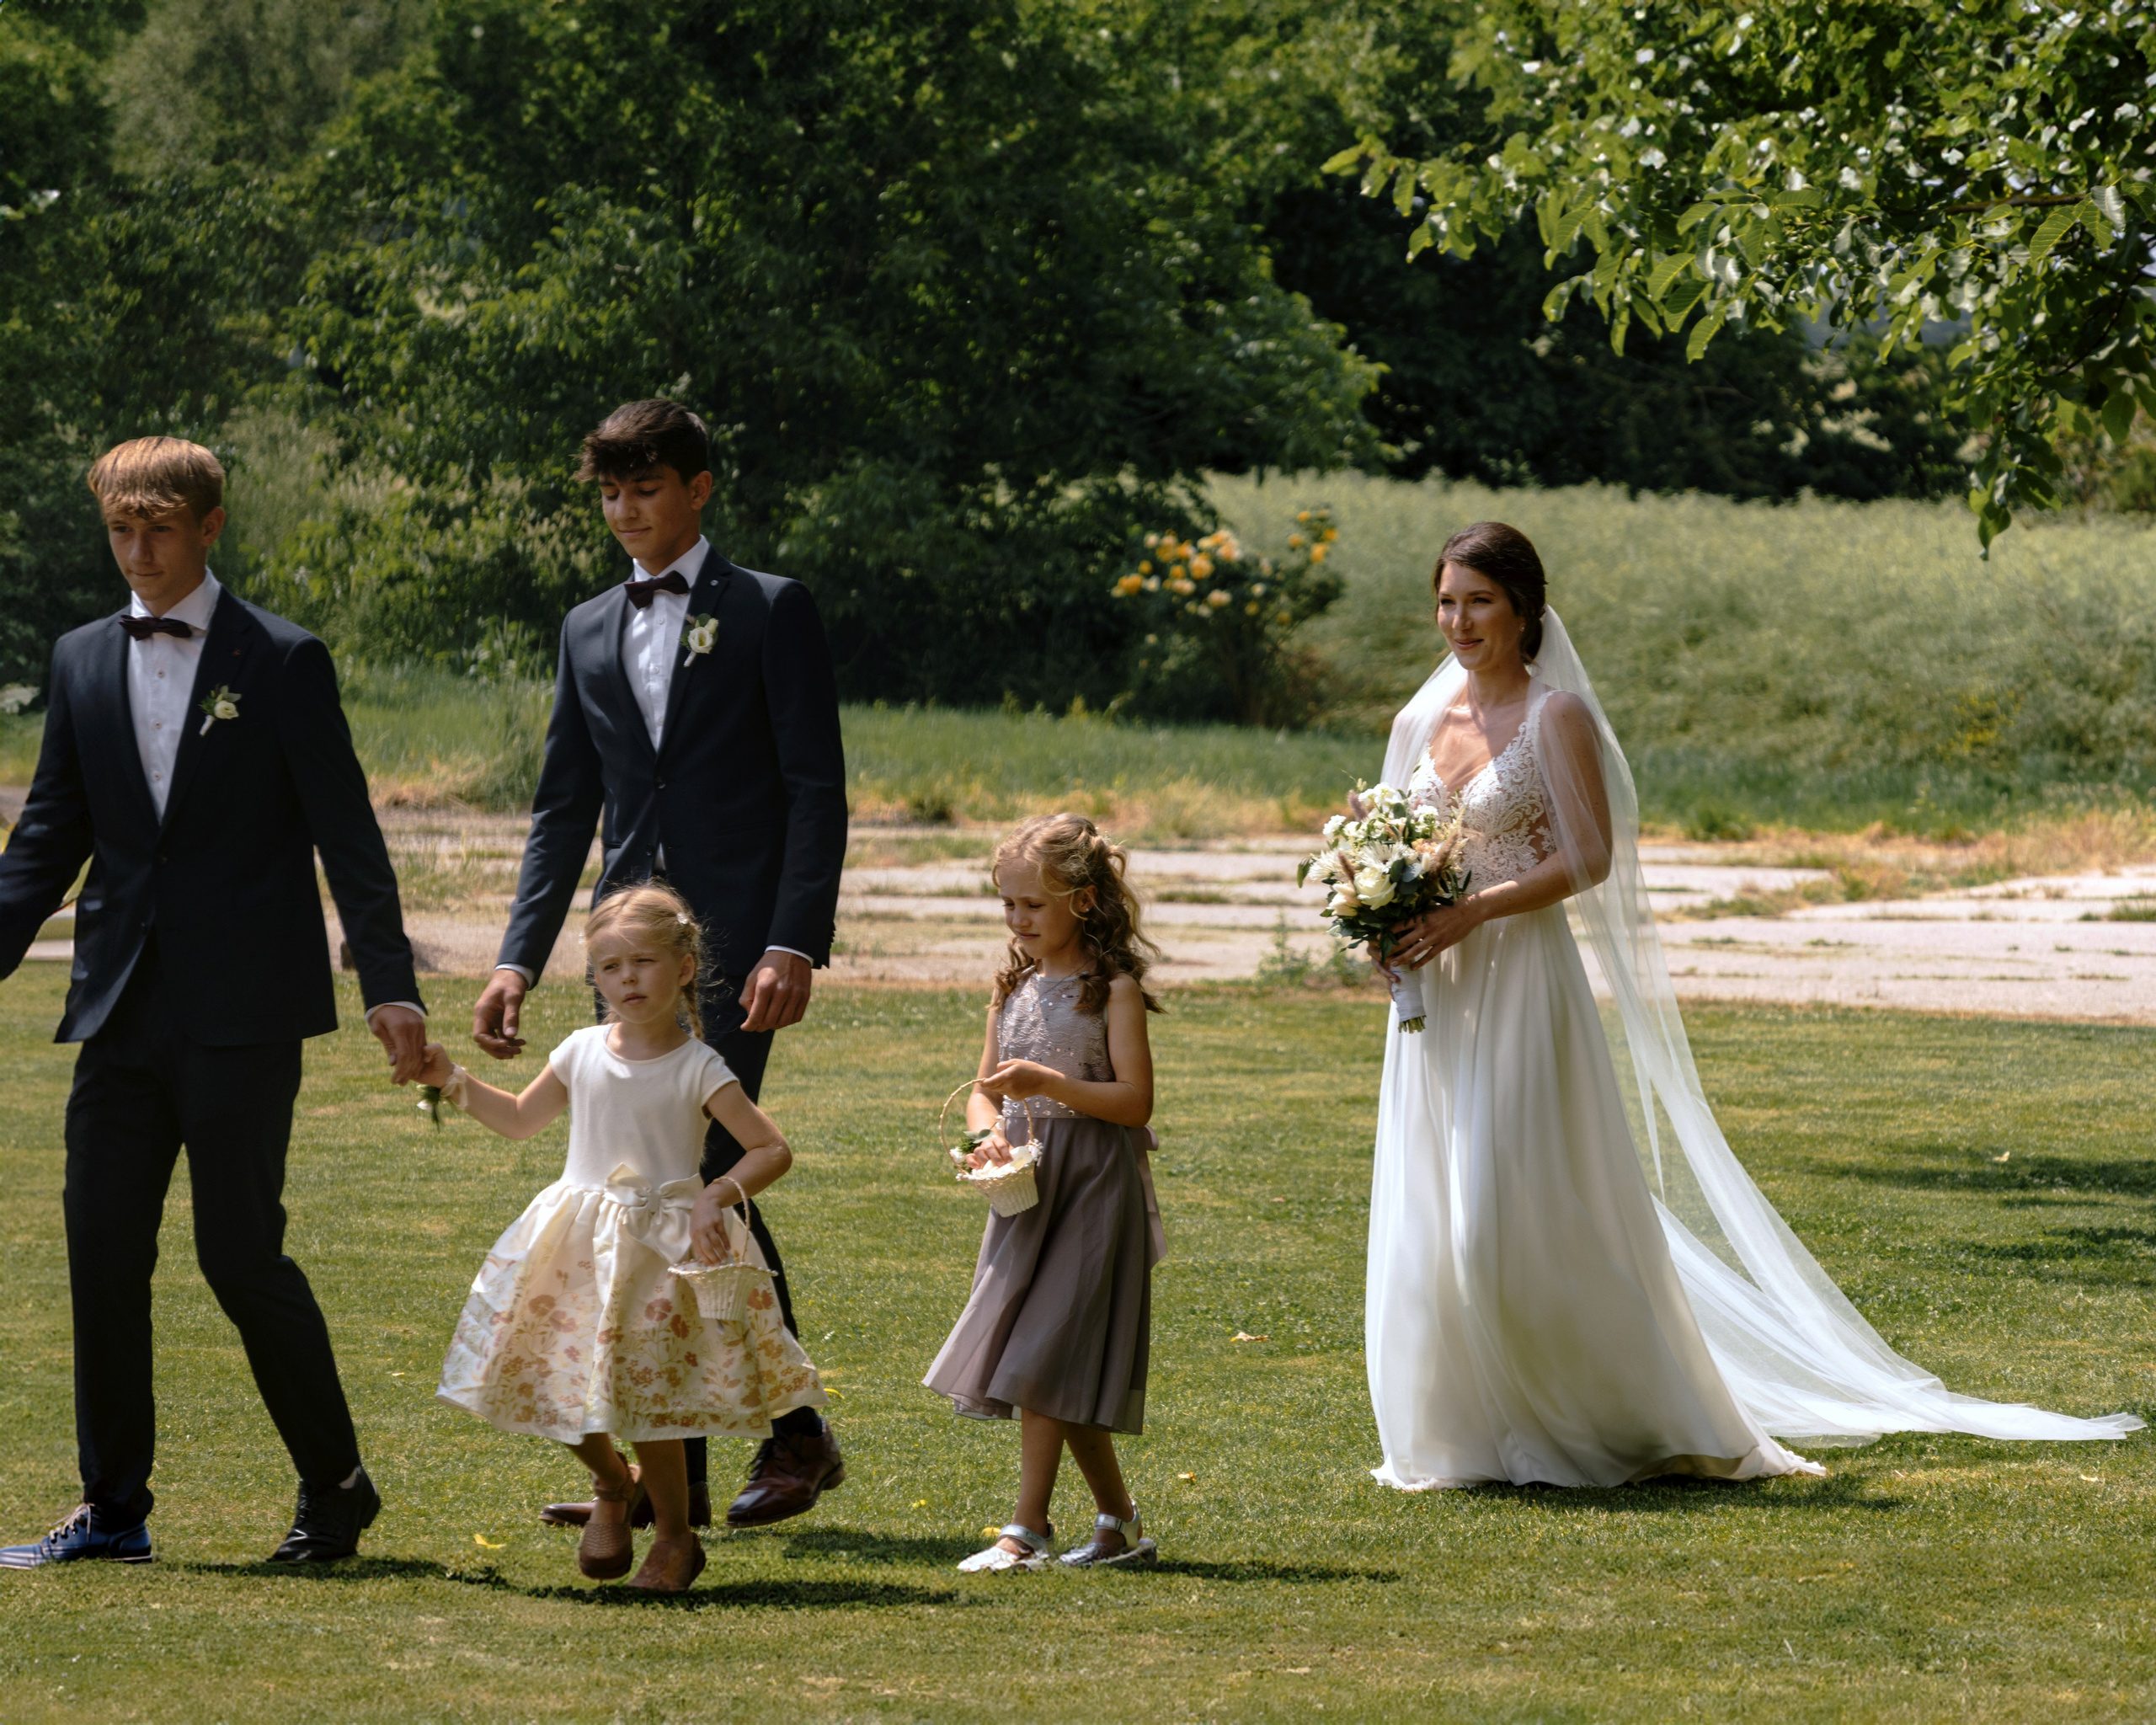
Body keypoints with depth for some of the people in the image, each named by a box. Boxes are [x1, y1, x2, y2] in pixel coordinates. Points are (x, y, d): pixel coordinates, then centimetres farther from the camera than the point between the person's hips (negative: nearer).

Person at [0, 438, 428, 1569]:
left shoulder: (283, 662, -2)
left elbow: (346, 836, -4)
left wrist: (389, 987, -12)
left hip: (243, 1011, -5)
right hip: (122, 1009, 5)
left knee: (240, 1253, -6)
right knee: (102, 1250, 3)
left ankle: (335, 1489, 10)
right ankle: (113, 1511, 11)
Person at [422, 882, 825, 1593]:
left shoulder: (698, 1069, -7)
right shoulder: (583, 1053, 5)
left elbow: (773, 1150, -8)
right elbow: (520, 1119, 21)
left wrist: (718, 1196, -22)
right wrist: (453, 1080, 12)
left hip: (661, 1248, -4)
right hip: (576, 1245, 5)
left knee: (646, 1396, -8)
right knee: (555, 1375, 1)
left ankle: (676, 1537, 13)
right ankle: (613, 1484, 31)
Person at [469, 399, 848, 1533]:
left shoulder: (769, 612, 0)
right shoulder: (589, 631, 16)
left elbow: (816, 790, -5)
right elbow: (564, 807, 18)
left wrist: (794, 944, -15)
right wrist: (521, 958, 9)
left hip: (734, 943, -6)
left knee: (699, 1176, -14)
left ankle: (792, 1431, -4)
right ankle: (670, 1471, 7)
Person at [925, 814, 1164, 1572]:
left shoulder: (1112, 989, -8)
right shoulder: (1014, 988, 12)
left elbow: (1135, 1101, -13)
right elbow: (984, 1090, 15)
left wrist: (1050, 1084, -22)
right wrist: (989, 1132, -6)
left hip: (1092, 1188, -7)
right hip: (1027, 1186, 7)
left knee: (1045, 1358, -12)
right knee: (1055, 1370, 8)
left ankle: (1028, 1529, -10)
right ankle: (1119, 1522, 19)